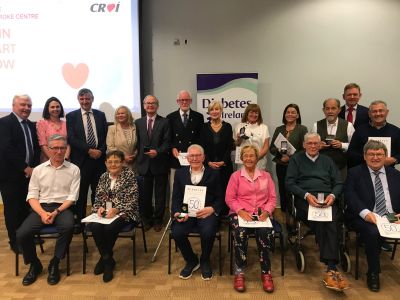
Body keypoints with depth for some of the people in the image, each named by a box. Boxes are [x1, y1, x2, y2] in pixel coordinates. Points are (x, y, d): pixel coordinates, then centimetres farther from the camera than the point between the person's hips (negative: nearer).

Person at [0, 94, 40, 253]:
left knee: (26, 207, 11)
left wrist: (33, 167, -3)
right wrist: (25, 168, -17)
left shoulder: (31, 125, 13)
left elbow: (36, 148, 12)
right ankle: (15, 241, 20)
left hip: (29, 173, 6)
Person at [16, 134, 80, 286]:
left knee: (68, 227, -34)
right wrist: (42, 213, -13)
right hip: (41, 208, 3)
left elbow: (72, 196, -2)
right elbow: (32, 195, 5)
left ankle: (54, 264, -10)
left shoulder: (73, 169, 2)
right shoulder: (38, 170, 9)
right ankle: (35, 264, 8)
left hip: (62, 208, -2)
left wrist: (56, 212, -15)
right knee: (21, 234, -21)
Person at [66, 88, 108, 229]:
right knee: (81, 193, 6)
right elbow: (71, 139, -6)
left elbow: (106, 137, 8)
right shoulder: (71, 116, 3)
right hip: (81, 160, -2)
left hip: (99, 159, 2)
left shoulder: (100, 115, 11)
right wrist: (89, 150, -15)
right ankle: (79, 221, 18)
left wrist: (101, 151, -8)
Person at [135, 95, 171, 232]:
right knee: (145, 193, 9)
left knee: (160, 194, 7)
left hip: (160, 163, -2)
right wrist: (138, 158, -1)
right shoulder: (138, 122, 9)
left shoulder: (164, 122, 0)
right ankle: (147, 219, 25)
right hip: (144, 163, 2)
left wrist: (157, 152, -19)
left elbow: (167, 142, -5)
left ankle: (158, 220, 21)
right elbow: (136, 143, 9)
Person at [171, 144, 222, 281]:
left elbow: (219, 198, 6)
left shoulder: (213, 174, 9)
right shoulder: (180, 173, 15)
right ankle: (191, 260, 7)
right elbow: (176, 198, 9)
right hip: (186, 212, 2)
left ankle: (205, 261, 5)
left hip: (207, 212, -1)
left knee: (207, 232, -31)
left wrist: (212, 209, -16)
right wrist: (177, 213, -11)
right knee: (177, 232, -26)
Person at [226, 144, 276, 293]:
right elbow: (229, 198, 3)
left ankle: (266, 272, -14)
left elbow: (272, 198, 10)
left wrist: (266, 211, -9)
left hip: (261, 214, 1)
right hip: (240, 213, -1)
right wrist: (241, 211, -13)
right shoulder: (235, 176, 10)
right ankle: (239, 272, -18)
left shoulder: (266, 175, 16)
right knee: (240, 232, -33)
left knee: (265, 232, -31)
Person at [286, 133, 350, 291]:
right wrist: (306, 195, -12)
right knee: (325, 220, -33)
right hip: (305, 199, -2)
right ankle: (331, 268, -33)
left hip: (327, 199, 2)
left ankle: (330, 269, -36)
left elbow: (338, 183, 18)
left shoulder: (327, 160, 27)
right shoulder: (296, 159, 17)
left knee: (329, 219, -32)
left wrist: (332, 195, -5)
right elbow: (289, 183, 5)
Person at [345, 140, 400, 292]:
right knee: (373, 233, -33)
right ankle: (373, 273, -9)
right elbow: (350, 195, -6)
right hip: (366, 217, -3)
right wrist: (365, 212, -22)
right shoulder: (355, 173, 8)